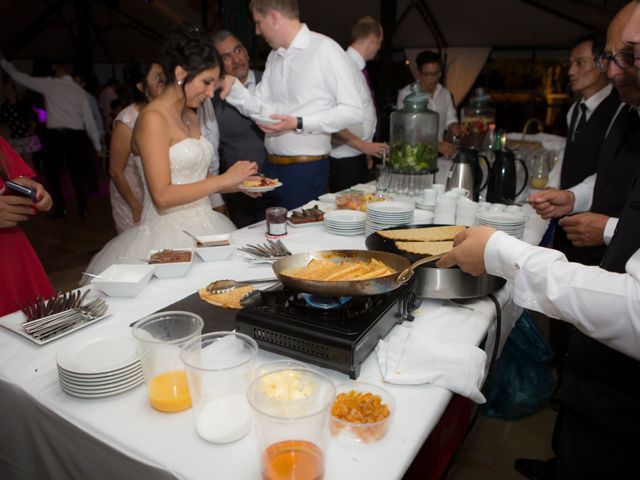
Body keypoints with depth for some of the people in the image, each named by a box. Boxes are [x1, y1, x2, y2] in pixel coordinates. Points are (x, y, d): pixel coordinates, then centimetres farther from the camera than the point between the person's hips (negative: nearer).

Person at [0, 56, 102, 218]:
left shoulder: (49, 84, 2)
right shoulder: (80, 91, 8)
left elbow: (22, 78, 7)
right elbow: (89, 119, 4)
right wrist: (97, 145, 7)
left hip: (55, 134, -2)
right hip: (75, 135, 2)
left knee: (52, 172, 12)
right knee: (78, 173, 10)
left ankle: (60, 208, 12)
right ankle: (82, 209, 11)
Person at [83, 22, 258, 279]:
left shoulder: (191, 117, 13)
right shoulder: (153, 118, -11)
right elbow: (162, 196, -18)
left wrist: (238, 185, 3)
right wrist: (223, 180, -15)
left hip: (202, 226, 7)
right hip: (169, 233, -7)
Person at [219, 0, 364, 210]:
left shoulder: (324, 49, -9)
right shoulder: (274, 57, 14)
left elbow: (352, 111, -13)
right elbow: (259, 107, 12)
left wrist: (298, 123, -18)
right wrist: (233, 85, -4)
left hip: (306, 169, -7)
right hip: (271, 167, 7)